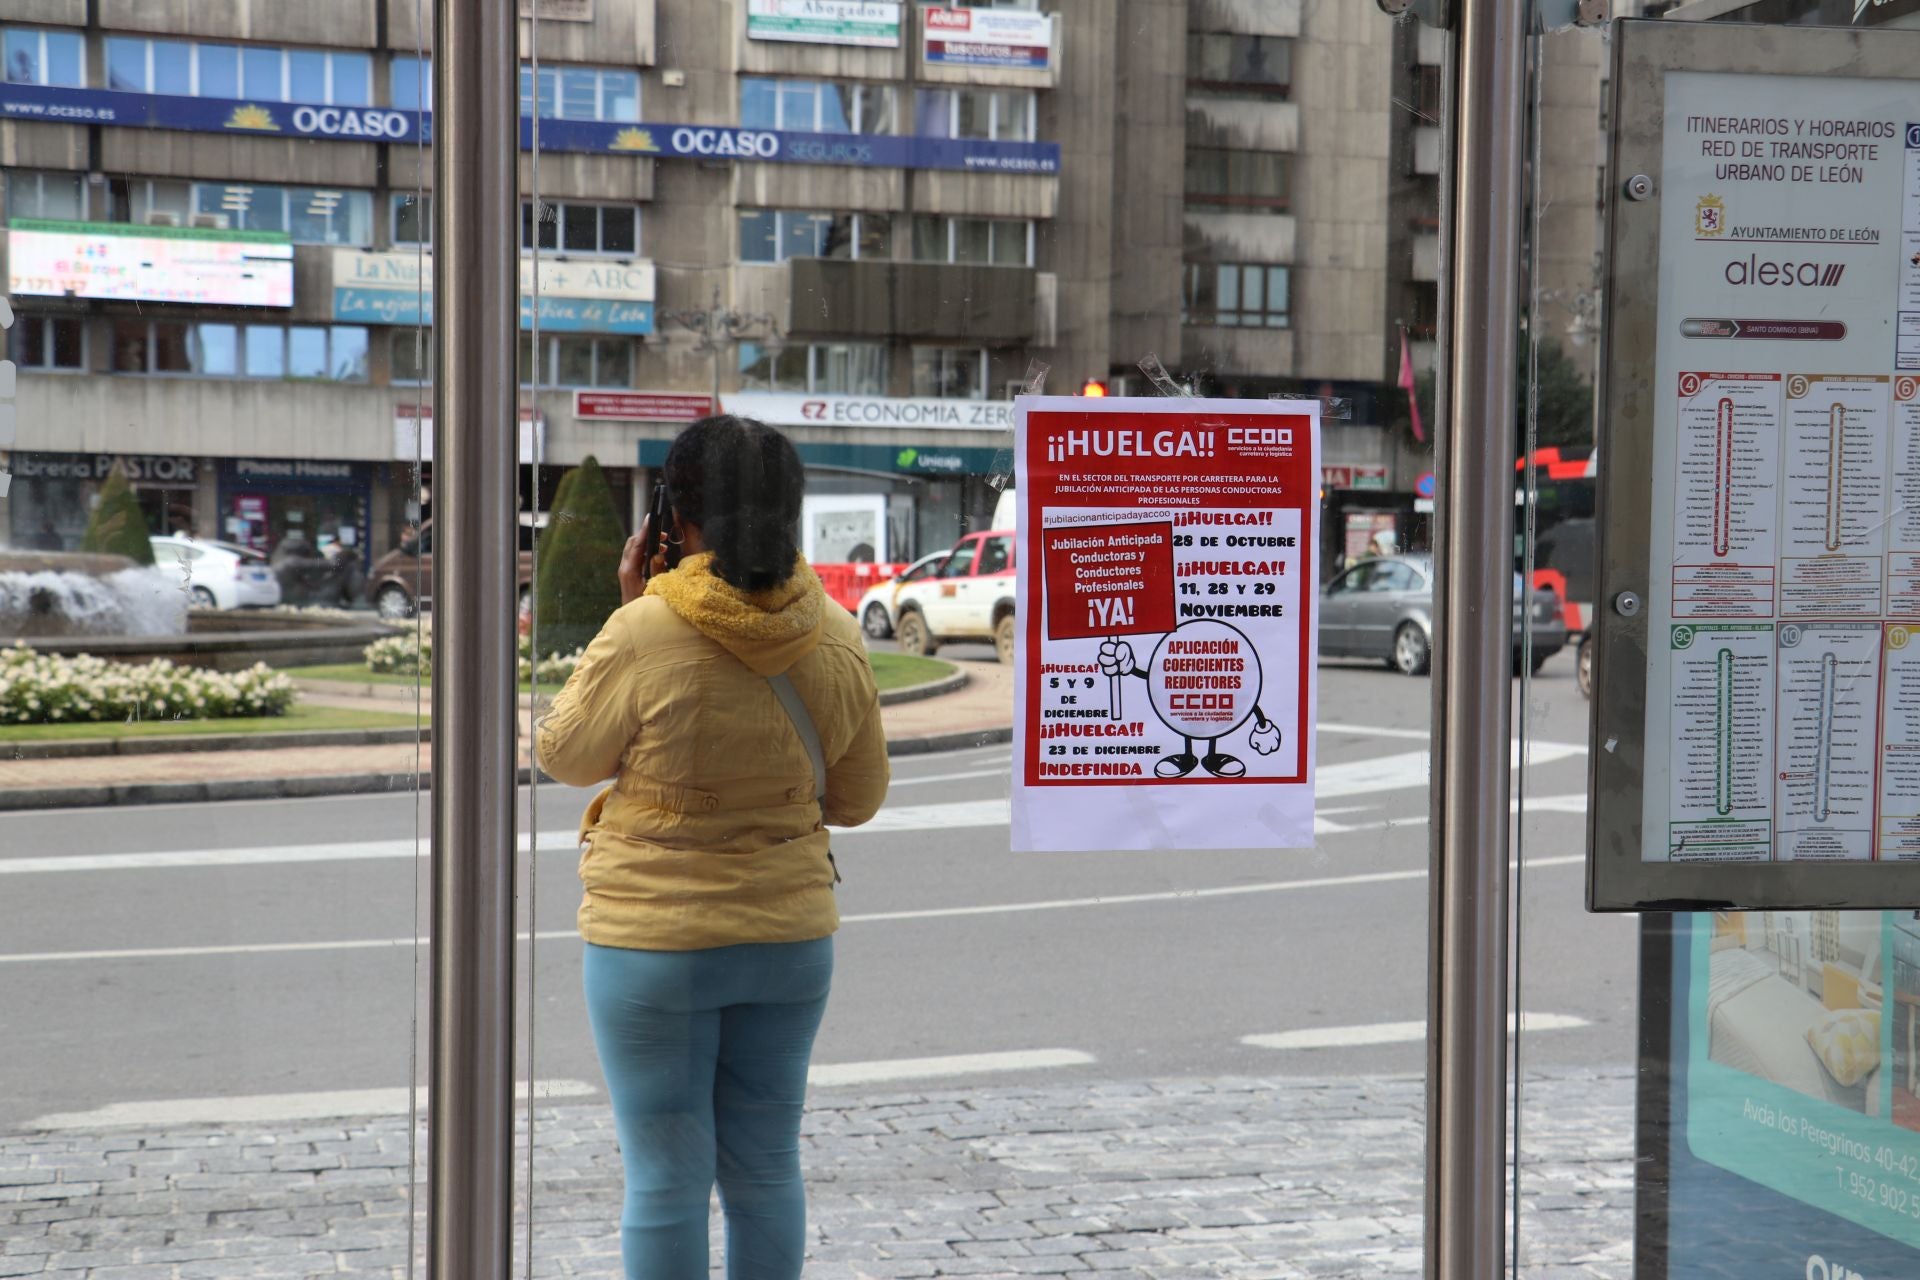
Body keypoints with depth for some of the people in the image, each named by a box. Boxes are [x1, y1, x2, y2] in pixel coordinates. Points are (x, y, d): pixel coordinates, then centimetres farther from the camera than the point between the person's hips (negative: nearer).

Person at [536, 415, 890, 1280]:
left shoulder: (642, 634, -18)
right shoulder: (836, 636, -3)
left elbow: (564, 756, 0)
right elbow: (858, 798, 7)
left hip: (654, 941, -4)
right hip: (791, 936, 4)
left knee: (666, 1179, 6)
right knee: (766, 1168, 16)